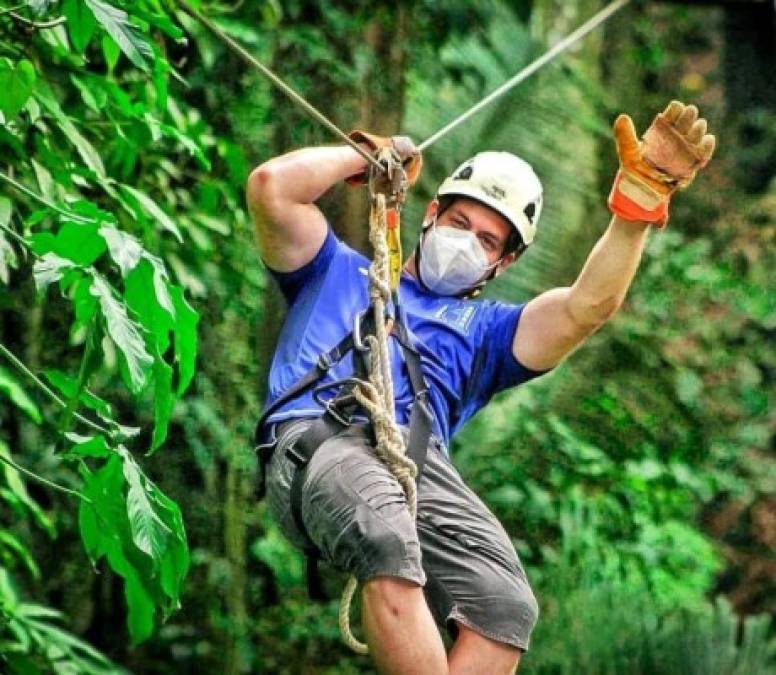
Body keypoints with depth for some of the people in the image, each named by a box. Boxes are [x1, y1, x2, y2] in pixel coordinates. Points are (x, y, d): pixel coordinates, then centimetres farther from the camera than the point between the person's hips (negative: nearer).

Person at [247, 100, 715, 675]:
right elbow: (271, 187, 19)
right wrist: (367, 154, 31)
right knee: (388, 543, -40)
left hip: (420, 461, 3)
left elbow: (586, 307, 18)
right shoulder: (340, 273, 33)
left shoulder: (485, 328, 35)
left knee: (506, 607, -29)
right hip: (317, 437, -2)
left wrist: (641, 195, 8)